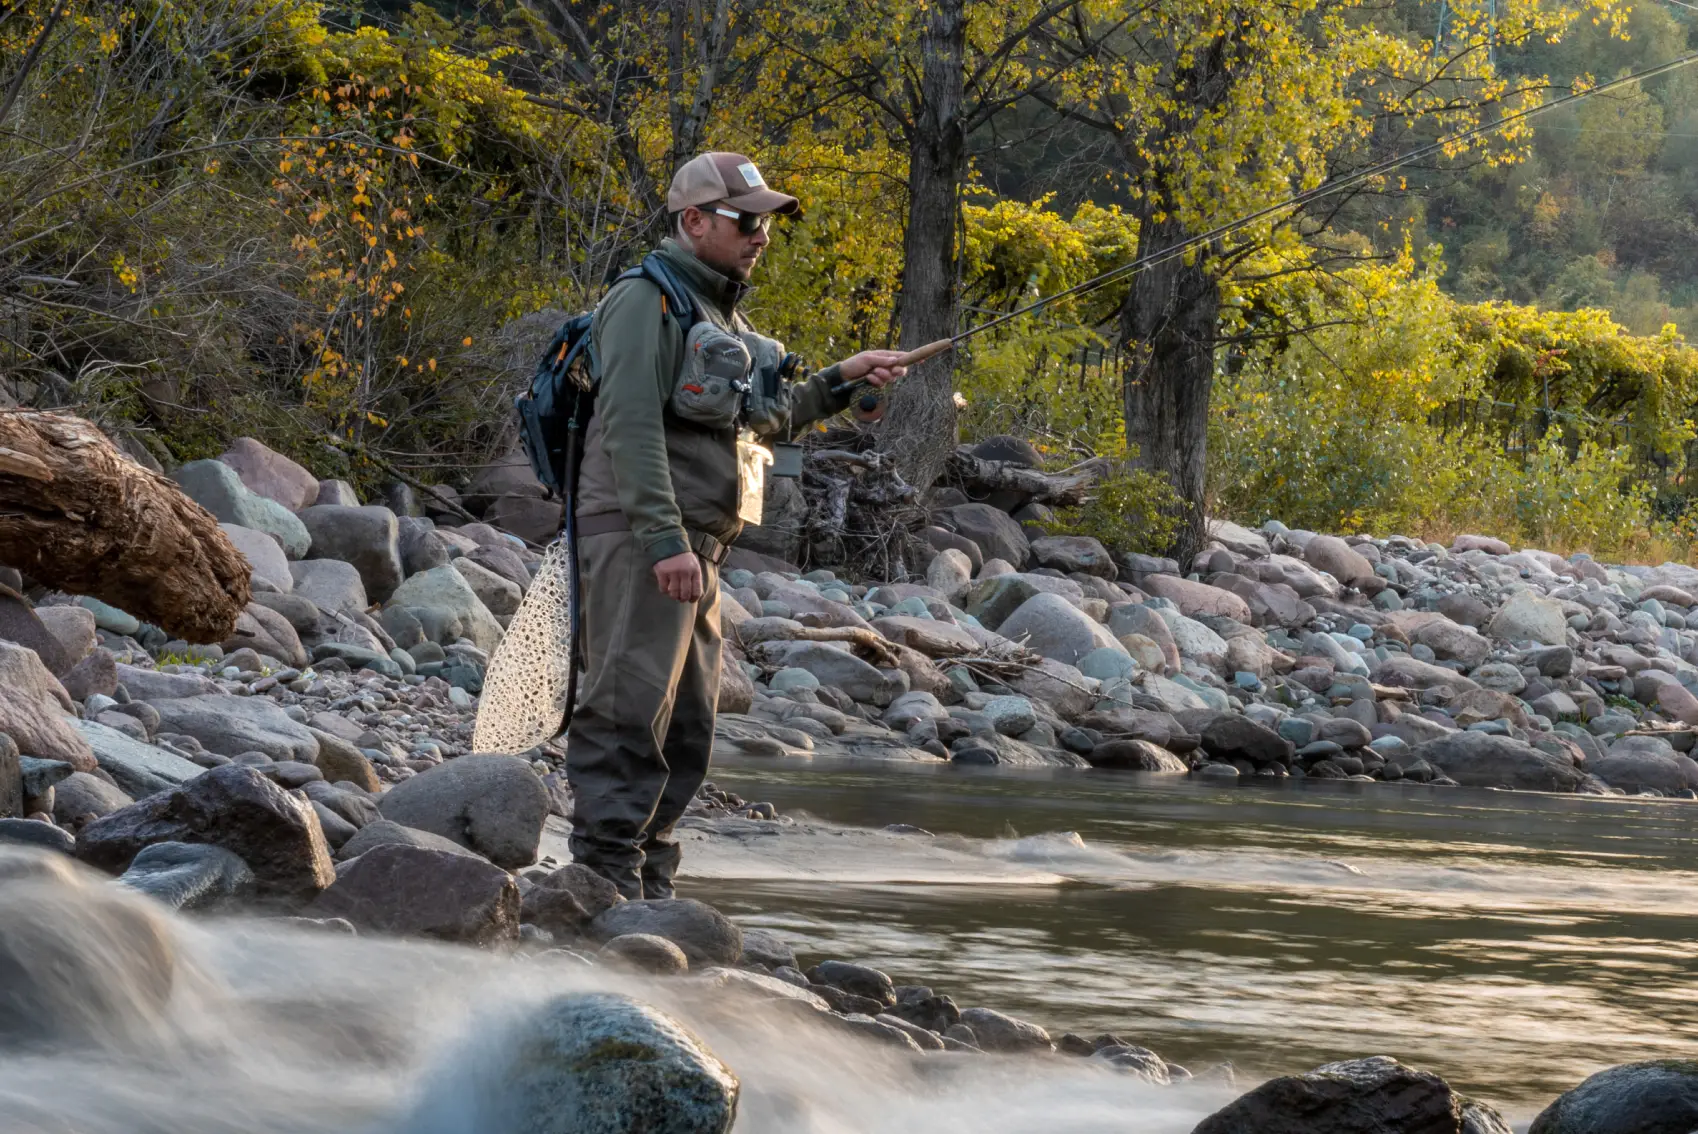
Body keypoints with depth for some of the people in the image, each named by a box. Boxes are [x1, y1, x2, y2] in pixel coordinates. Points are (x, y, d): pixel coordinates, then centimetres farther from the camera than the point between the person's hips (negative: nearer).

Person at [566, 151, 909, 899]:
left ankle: (649, 886, 13)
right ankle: (606, 879, -16)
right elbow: (631, 426, -19)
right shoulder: (646, 303, -9)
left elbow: (758, 419, 33)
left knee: (687, 726, 9)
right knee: (629, 711, -14)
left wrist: (840, 382, 20)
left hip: (695, 549, 10)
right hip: (637, 539, -10)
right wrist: (665, 542, -26)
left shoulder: (723, 316, 22)